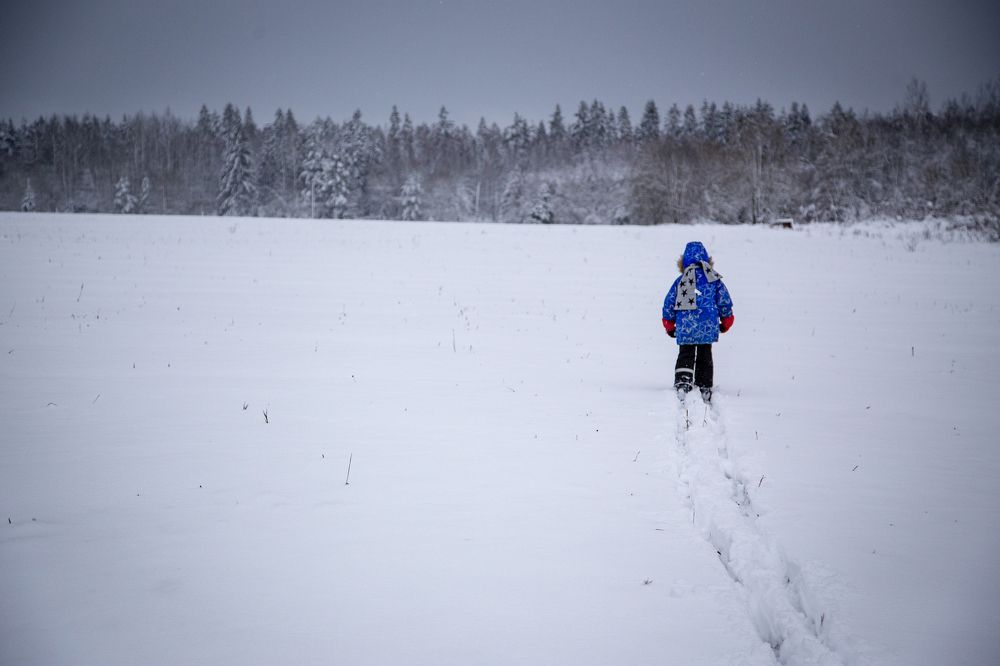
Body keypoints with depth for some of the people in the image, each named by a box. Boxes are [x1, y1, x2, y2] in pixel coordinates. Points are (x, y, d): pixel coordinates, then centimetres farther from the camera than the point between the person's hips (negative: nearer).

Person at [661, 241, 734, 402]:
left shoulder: (680, 281, 3)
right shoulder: (714, 279, 4)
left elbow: (669, 303, 6)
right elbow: (725, 301, 6)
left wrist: (670, 327, 17)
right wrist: (725, 322, 21)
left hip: (685, 327, 0)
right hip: (708, 327, 0)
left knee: (685, 356, 8)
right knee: (705, 357, 12)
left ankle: (682, 383, -13)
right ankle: (705, 389, 11)